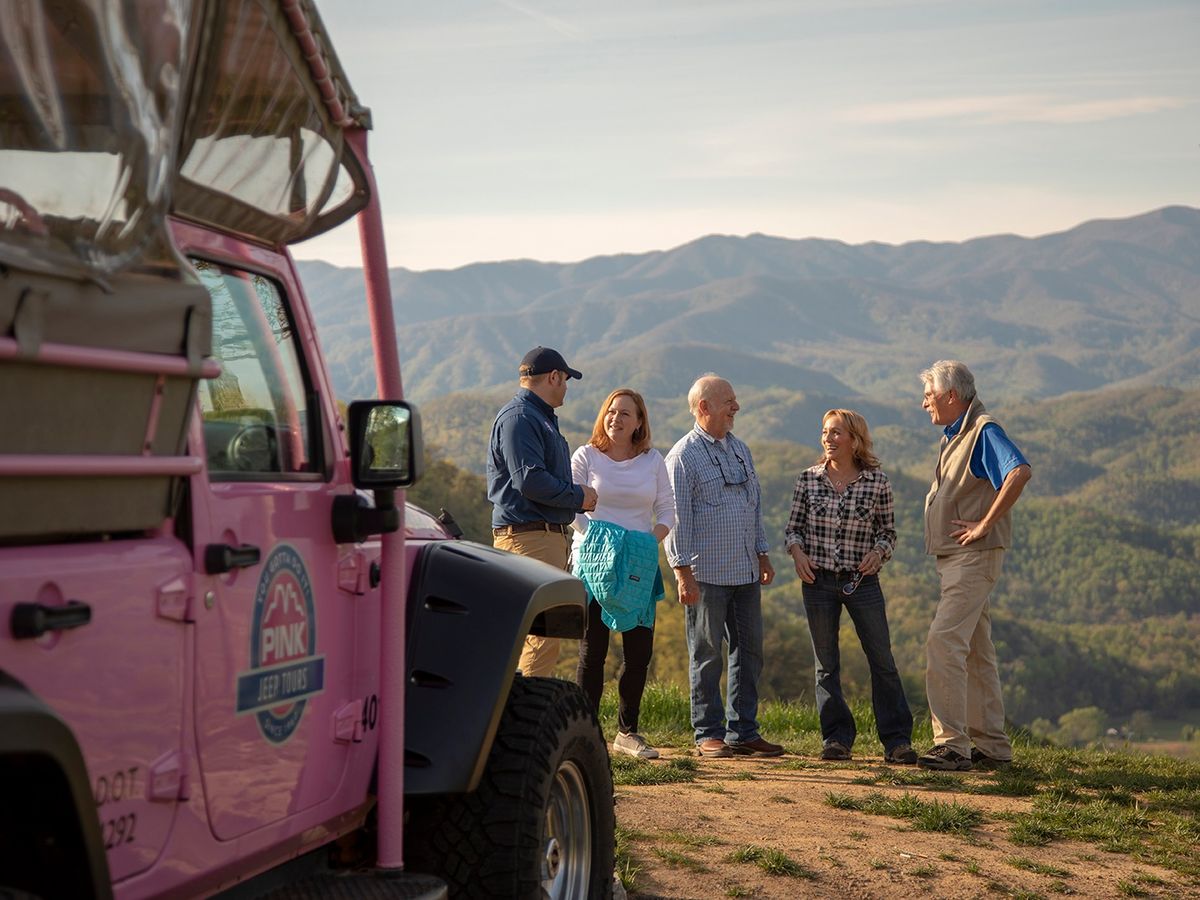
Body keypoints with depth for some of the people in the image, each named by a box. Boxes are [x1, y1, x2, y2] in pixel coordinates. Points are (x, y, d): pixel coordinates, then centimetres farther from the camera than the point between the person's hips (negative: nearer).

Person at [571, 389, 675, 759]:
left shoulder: (653, 460, 9)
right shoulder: (586, 456, 1)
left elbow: (667, 510, 10)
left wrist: (651, 542, -7)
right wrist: (593, 541, -12)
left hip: (639, 564, 3)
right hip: (594, 561, -3)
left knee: (640, 651, 3)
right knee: (592, 650, -3)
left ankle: (627, 732, 15)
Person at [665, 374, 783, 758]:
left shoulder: (740, 449, 15)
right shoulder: (684, 456, -7)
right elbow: (676, 517, -10)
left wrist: (762, 554, 17)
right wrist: (683, 573, -15)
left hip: (746, 572, 7)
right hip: (707, 574, -7)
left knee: (749, 651, 8)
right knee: (707, 655, 0)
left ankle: (743, 731, 15)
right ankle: (708, 734, 7)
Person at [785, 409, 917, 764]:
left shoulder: (876, 481, -2)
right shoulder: (809, 479, 2)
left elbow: (888, 529, 8)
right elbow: (792, 527, 9)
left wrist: (878, 552, -11)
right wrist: (798, 552, -10)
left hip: (862, 581, -1)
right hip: (818, 580, 1)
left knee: (882, 660, -3)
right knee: (826, 664, 6)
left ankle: (897, 740, 3)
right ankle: (836, 738, 14)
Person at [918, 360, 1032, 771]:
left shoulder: (984, 430, -11)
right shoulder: (954, 435, 19)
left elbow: (1020, 471, -29)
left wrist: (984, 524, -25)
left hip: (975, 554, -10)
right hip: (952, 555, 10)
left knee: (944, 642, -17)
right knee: (976, 652, 12)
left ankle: (952, 744, -19)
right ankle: (992, 747, 17)